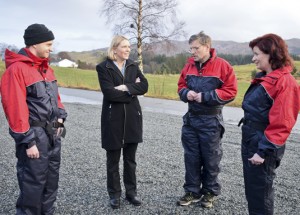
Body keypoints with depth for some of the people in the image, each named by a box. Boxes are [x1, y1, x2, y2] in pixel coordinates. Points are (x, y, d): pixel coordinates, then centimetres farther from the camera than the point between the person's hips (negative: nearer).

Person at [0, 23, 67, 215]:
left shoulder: (46, 68, 12)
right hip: (34, 135, -8)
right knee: (33, 184, 1)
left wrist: (60, 118, 7)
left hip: (52, 133, 9)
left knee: (51, 180, 17)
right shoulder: (16, 69, -16)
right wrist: (28, 141, -19)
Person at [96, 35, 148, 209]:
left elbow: (144, 86, -4)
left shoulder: (133, 66, 9)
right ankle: (114, 194, 22)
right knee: (113, 160, 8)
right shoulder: (103, 67, -6)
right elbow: (109, 93, -18)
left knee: (130, 159, 12)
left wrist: (126, 87, -16)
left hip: (132, 117, 4)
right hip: (113, 118, -4)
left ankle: (131, 192, 25)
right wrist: (132, 92, -9)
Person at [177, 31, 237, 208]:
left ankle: (210, 192, 26)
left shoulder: (222, 66, -11)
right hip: (191, 119, 5)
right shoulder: (189, 66, 4)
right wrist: (186, 93, -9)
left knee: (211, 159, 9)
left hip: (211, 121, -5)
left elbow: (230, 91, -13)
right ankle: (192, 191, 24)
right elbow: (181, 86, 15)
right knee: (191, 157, 10)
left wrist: (205, 97, -19)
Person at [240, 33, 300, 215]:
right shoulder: (264, 78, 11)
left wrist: (263, 151, -21)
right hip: (249, 142, 9)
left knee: (260, 193, 4)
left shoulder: (285, 82, -19)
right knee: (252, 190, 20)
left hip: (263, 147, -9)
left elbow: (281, 123, -23)